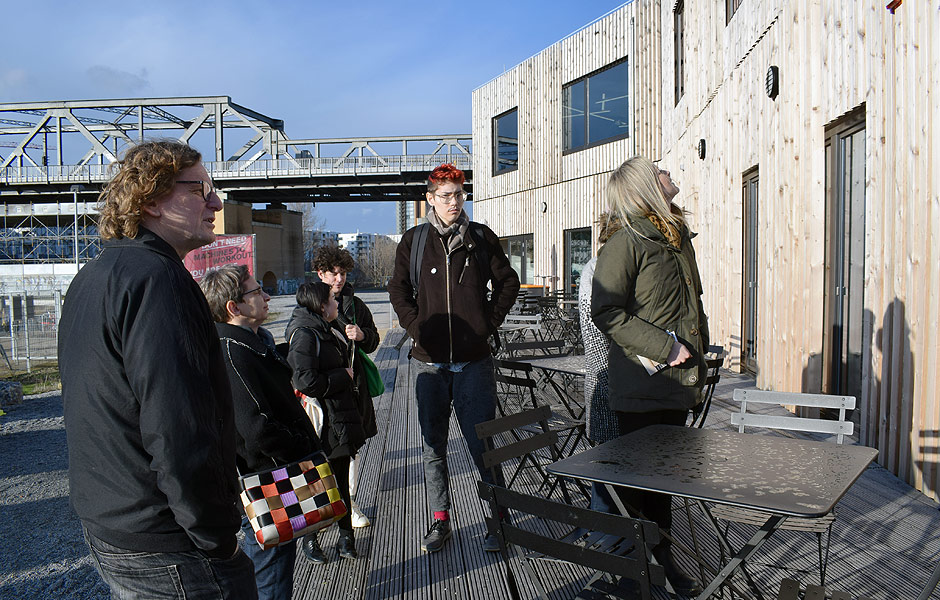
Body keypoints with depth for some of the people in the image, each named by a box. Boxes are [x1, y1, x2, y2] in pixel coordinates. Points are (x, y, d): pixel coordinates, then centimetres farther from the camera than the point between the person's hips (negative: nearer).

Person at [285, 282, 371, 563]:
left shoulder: (327, 331, 12)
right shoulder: (304, 334, -17)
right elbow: (306, 382, -25)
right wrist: (343, 376, -15)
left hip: (340, 421, 9)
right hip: (321, 424, -9)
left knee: (341, 481, 16)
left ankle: (346, 536, 29)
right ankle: (309, 540, 26)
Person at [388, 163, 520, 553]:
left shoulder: (481, 237, 4)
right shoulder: (414, 240, 6)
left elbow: (508, 281, 11)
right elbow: (398, 289, 13)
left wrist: (489, 322, 1)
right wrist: (416, 326, 0)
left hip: (474, 360, -1)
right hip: (430, 362, 2)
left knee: (482, 444, 1)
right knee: (433, 447, 10)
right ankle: (440, 522, 25)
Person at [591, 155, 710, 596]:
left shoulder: (679, 238, 14)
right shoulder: (625, 244, -12)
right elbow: (606, 312, -18)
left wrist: (697, 354, 16)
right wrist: (665, 347, -19)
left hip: (678, 380, 8)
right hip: (642, 385, -7)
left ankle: (662, 555, 31)